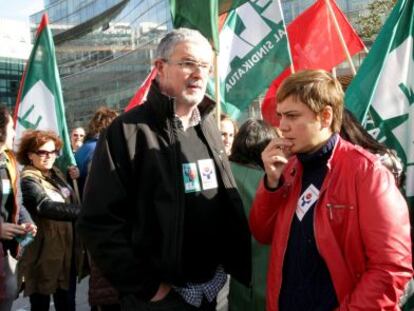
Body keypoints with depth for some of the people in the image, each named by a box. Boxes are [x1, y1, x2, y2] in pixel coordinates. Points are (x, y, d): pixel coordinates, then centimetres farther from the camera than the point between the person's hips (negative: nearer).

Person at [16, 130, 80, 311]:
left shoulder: (56, 174, 10)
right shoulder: (28, 180, -16)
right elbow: (46, 207, -33)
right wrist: (84, 210, -41)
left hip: (66, 249, 7)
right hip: (43, 253, -7)